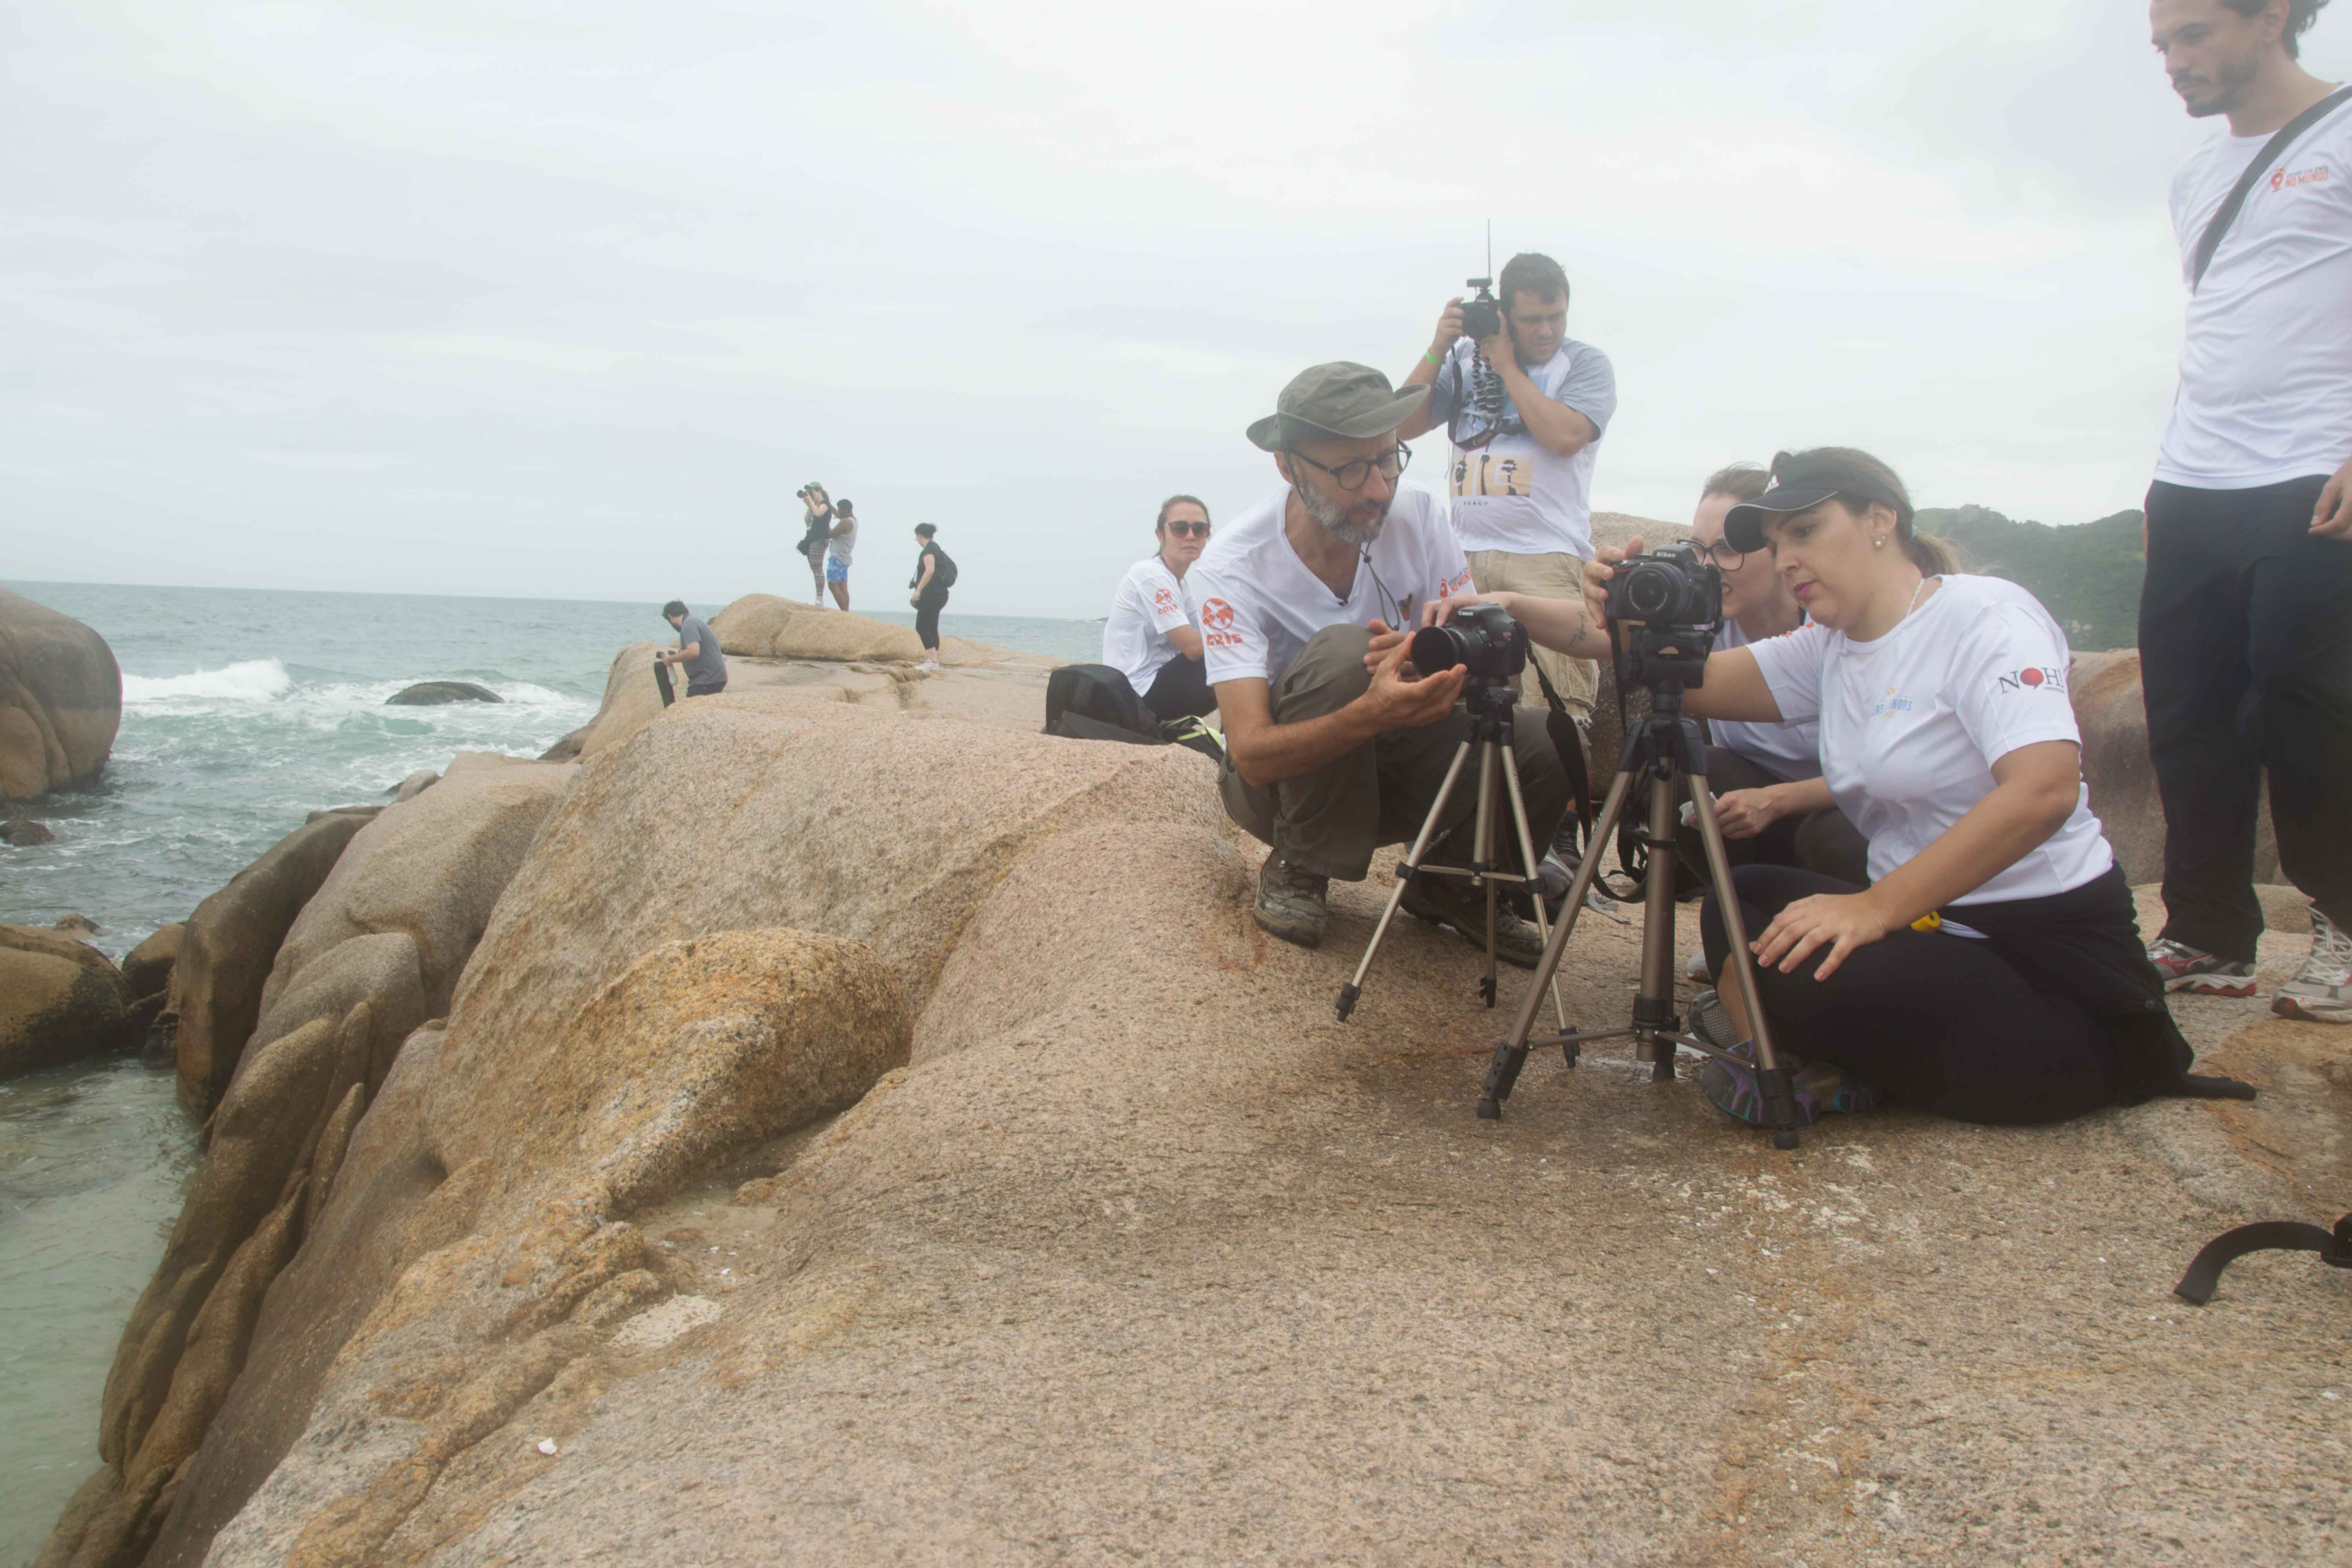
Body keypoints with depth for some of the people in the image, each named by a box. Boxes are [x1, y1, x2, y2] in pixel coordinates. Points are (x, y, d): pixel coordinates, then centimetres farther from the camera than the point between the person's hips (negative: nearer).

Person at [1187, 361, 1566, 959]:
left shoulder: (1418, 518, -11)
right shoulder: (1230, 567, -22)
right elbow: (1252, 755, -31)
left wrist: (1434, 665, -37)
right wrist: (1370, 714, -49)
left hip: (1394, 761, 4)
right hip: (1281, 779, -4)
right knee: (1342, 652, -34)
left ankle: (1450, 884, 8)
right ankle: (1297, 870, -11)